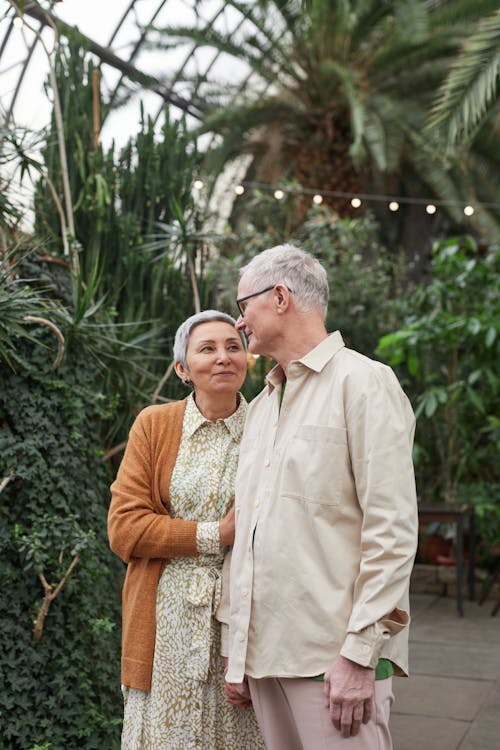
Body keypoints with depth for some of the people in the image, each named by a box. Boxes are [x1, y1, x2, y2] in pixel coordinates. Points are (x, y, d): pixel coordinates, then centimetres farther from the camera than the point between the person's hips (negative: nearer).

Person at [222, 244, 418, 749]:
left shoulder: (363, 382, -5)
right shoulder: (260, 406, 18)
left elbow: (392, 531, -13)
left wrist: (359, 654, -18)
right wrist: (235, 648, 15)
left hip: (334, 654, -7)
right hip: (265, 652, 7)